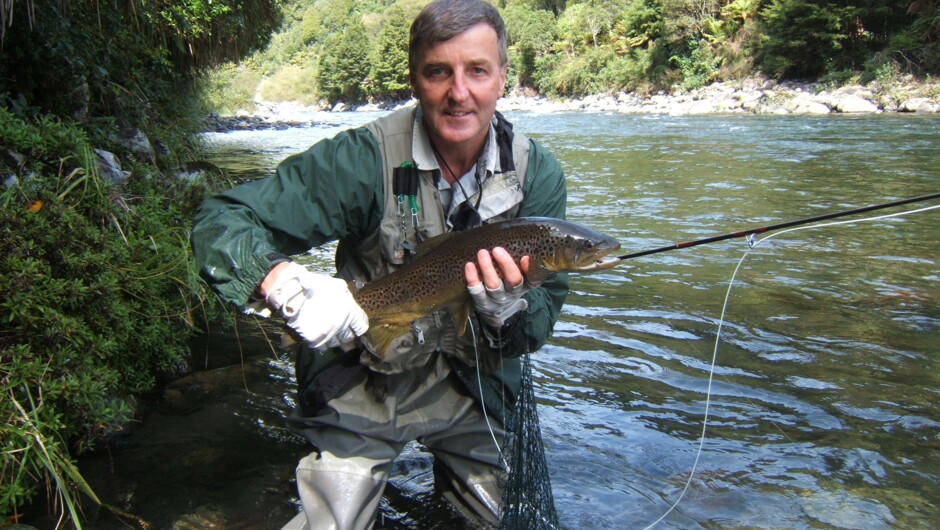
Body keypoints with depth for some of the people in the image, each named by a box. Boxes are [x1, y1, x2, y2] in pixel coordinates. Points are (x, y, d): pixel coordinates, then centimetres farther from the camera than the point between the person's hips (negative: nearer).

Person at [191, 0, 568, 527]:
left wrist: (510, 308, -34)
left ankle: (452, 477, 48)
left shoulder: (539, 173, -13)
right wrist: (285, 284, -41)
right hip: (362, 388, -2)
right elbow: (220, 221, -21)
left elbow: (543, 320, -11)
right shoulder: (364, 158, -22)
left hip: (474, 389, 3)